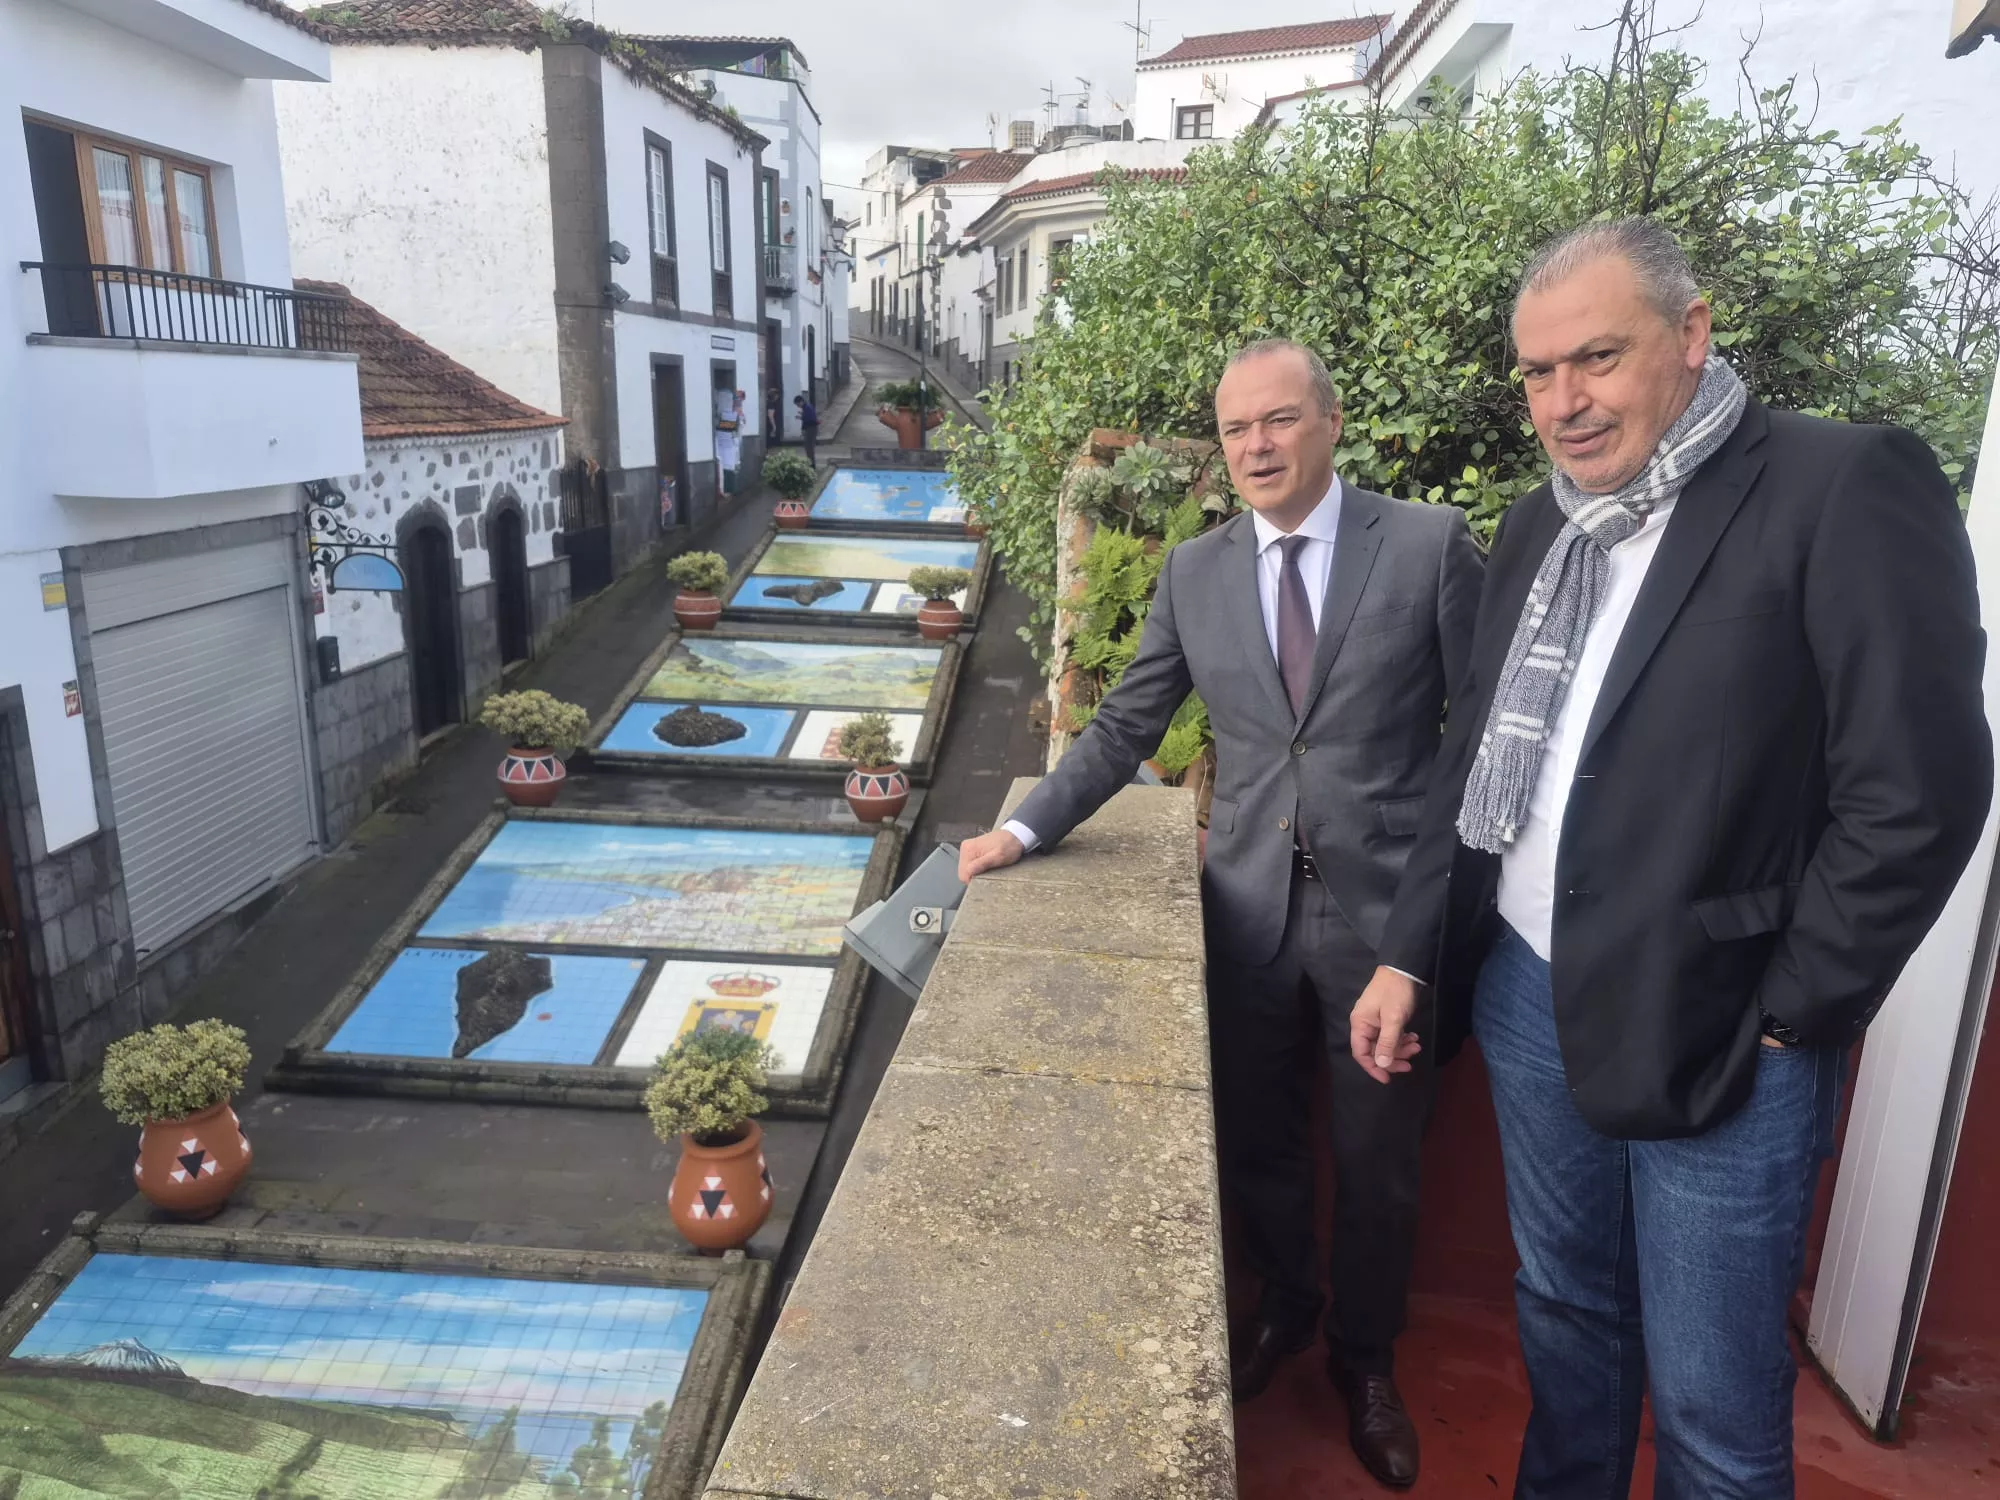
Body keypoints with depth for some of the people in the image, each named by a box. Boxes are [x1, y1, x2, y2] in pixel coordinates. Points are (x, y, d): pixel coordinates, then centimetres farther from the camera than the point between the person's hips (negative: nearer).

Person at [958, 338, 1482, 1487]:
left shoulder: (1429, 544, -6)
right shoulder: (1194, 573, 4)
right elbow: (1125, 728, 10)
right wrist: (1025, 831, 7)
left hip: (1390, 911, -2)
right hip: (1251, 910, 3)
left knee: (1378, 1166, 15)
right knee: (1257, 1148, 18)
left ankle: (1365, 1355, 42)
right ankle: (1285, 1308, 49)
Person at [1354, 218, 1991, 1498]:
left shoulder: (1847, 487, -11)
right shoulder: (1539, 527, 9)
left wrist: (1789, 1020, -11)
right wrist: (1410, 953, 8)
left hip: (1714, 1031, -5)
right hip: (1529, 998, 6)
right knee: (1564, 1312, 22)